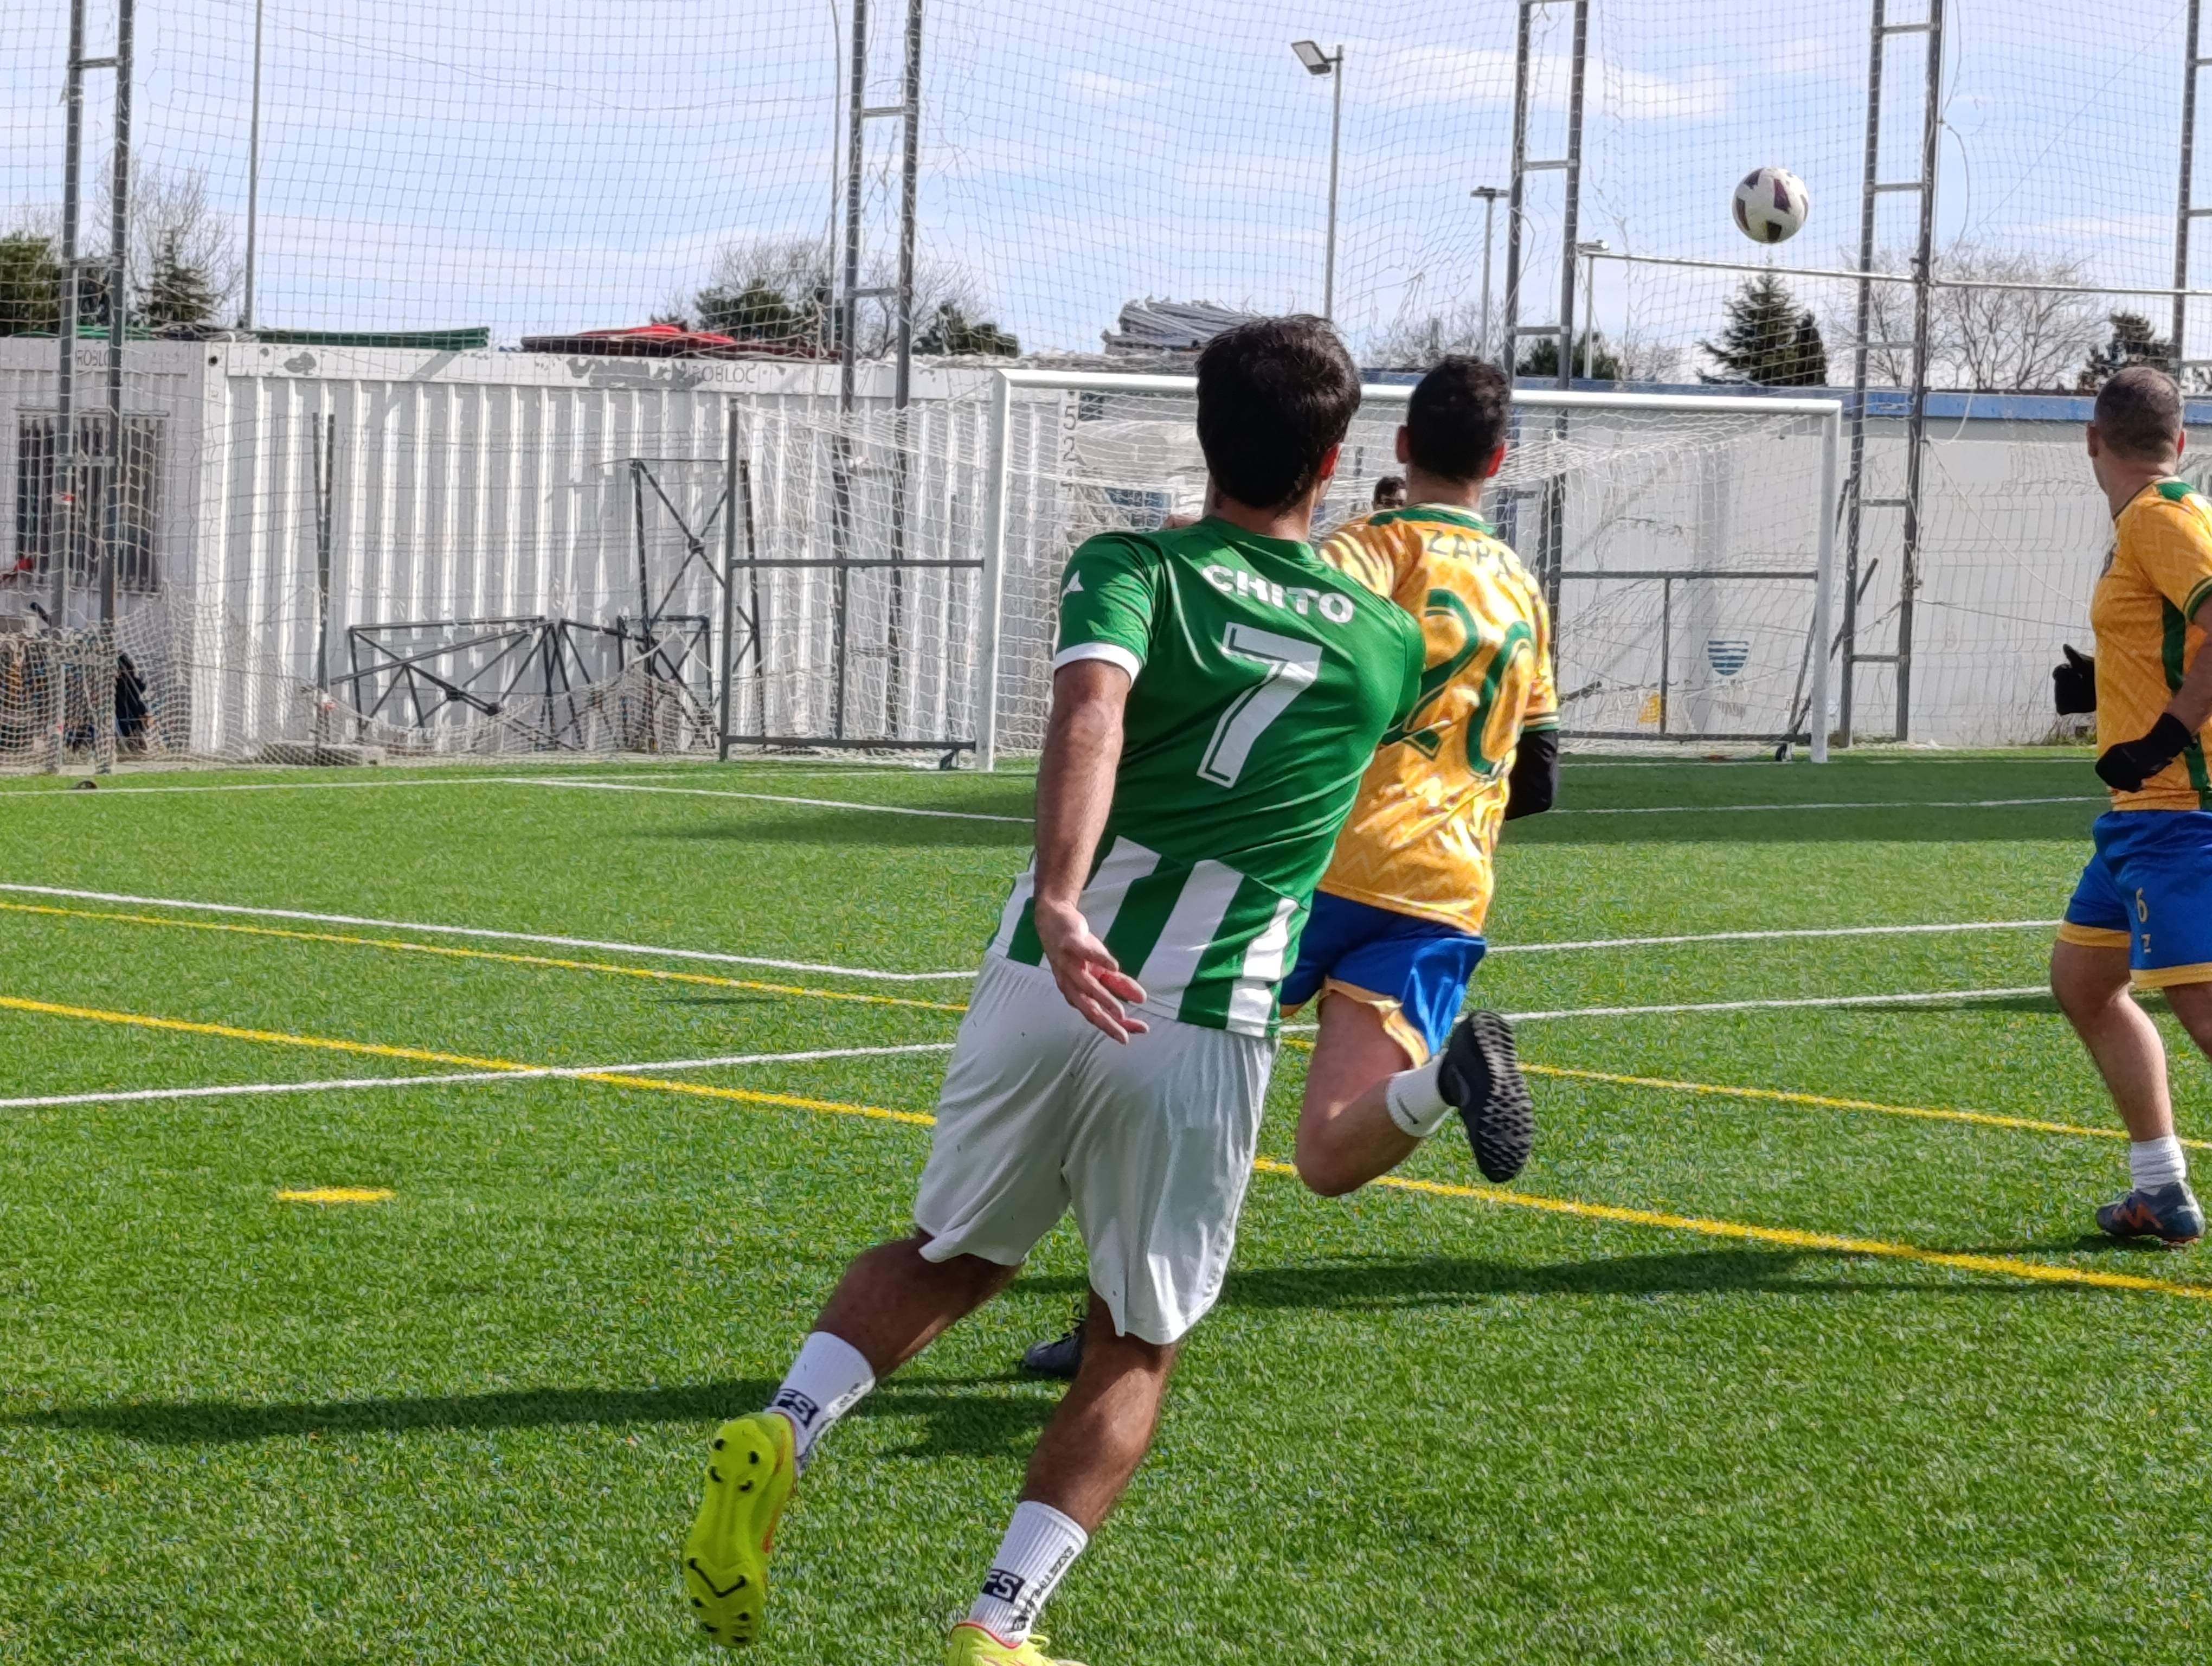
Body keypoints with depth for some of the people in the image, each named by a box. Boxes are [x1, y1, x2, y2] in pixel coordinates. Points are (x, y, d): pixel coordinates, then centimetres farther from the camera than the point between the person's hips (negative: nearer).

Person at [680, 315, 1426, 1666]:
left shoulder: (1131, 570, 3)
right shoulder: (1387, 646, 10)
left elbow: (1092, 708, -19)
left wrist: (1061, 908, -30)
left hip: (1049, 989, 1)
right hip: (1205, 1038, -1)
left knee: (953, 1259, 24)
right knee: (1136, 1350, 15)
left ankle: (785, 1429, -1)